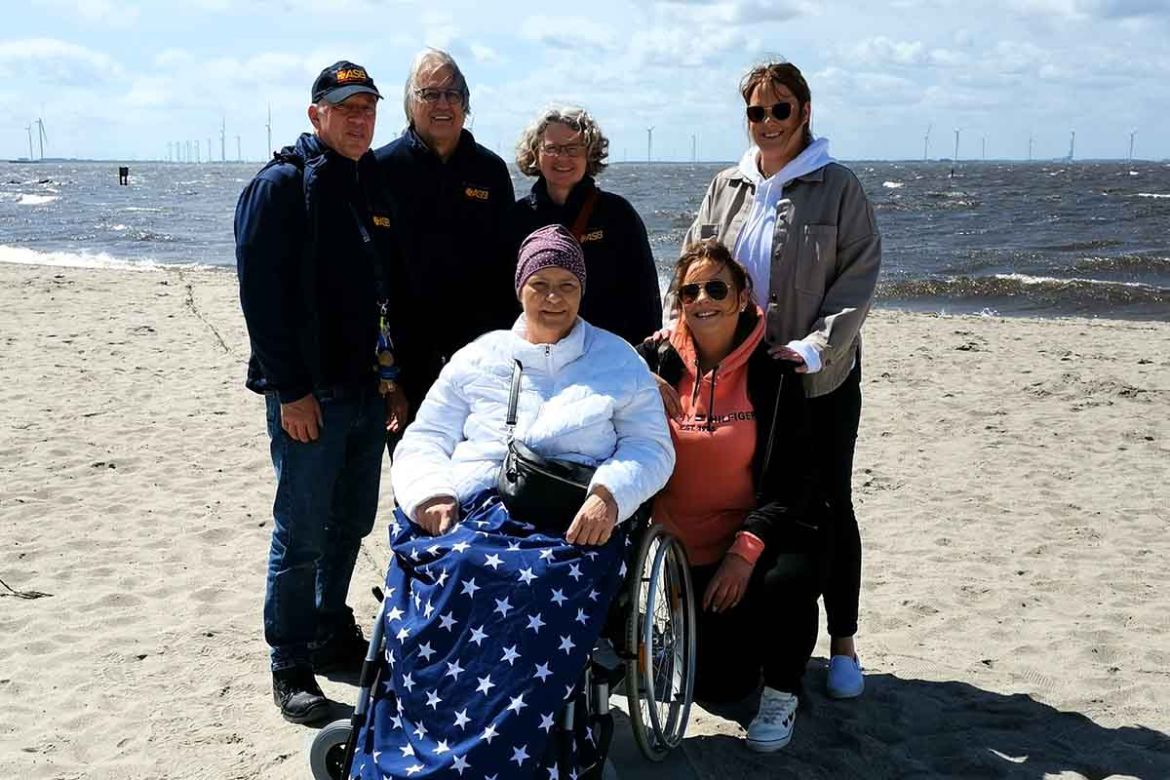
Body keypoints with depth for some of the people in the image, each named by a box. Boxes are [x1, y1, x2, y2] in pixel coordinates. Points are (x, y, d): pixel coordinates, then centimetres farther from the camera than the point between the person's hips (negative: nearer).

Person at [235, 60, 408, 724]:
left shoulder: (378, 184, 12)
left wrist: (397, 380, 10)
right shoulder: (282, 185, -8)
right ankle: (291, 669, 11)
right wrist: (291, 389, -18)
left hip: (369, 388, 7)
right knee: (301, 535, -1)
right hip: (309, 393, -6)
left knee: (353, 523, 15)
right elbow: (262, 292, -14)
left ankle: (332, 636, 32)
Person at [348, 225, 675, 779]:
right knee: (453, 577, -33)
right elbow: (422, 439, 19)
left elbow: (652, 447, 12)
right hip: (468, 513, 2)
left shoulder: (618, 361, 20)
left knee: (536, 590, -36)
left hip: (572, 524, -2)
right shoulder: (477, 358, 23)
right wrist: (431, 494, -4)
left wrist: (610, 493, -10)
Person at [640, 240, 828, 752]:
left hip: (761, 533, -2)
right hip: (690, 547, 2)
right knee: (718, 685, 1)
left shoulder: (771, 371, -9)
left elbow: (791, 477, -13)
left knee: (787, 581, -36)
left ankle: (781, 692, -5)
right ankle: (741, 631, 38)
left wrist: (746, 549, -23)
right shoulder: (658, 365, -2)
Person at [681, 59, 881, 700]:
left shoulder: (838, 189, -3)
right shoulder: (727, 189, 8)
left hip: (821, 381, -3)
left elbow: (858, 279, -8)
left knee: (830, 506, 6)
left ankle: (842, 643, 20)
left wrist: (815, 347, -19)